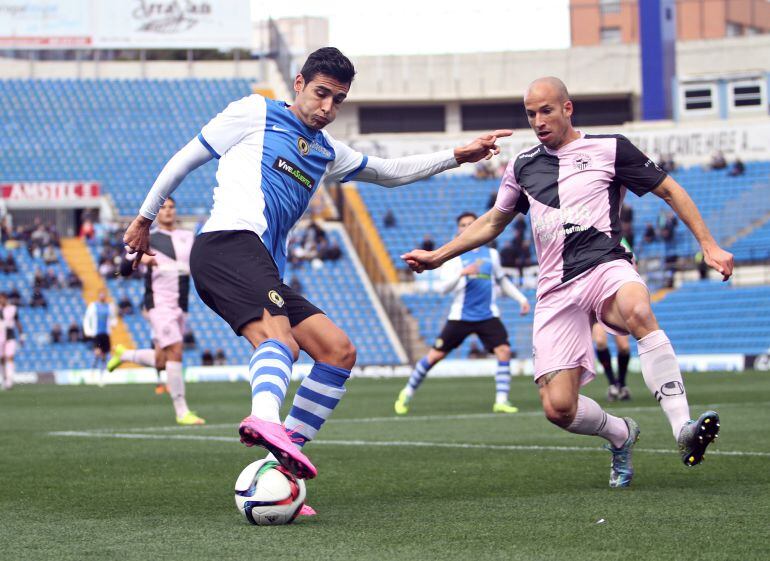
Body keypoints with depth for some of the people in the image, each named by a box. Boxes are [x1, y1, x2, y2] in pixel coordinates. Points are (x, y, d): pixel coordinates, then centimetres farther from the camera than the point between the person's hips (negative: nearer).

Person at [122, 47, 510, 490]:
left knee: (339, 351, -1)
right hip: (230, 243, -9)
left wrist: (457, 156, 31)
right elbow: (185, 159, 15)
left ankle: (282, 459, -7)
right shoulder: (255, 113, 10)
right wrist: (145, 218, 17)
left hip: (264, 270, 9)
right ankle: (265, 420, -65)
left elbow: (391, 172, 40)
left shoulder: (328, 153, 29)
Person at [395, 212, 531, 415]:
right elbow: (443, 287, -12)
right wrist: (462, 273, -28)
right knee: (436, 354, -2)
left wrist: (521, 299, 19)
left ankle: (501, 401, -11)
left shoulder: (491, 254, 11)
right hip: (461, 316, -2)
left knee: (504, 350, -16)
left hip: (488, 316, 3)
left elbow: (502, 281, 27)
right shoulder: (453, 256, 0)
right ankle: (407, 394, 14)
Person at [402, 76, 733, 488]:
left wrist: (708, 245, 4)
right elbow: (493, 222, 33)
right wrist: (438, 256, 28)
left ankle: (684, 429, -44)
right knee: (558, 407, -12)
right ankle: (620, 434, 21)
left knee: (638, 311, -42)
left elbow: (670, 191, 12)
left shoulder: (610, 148, 7)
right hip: (557, 291, 4)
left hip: (605, 268, -4)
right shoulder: (523, 166, 19)